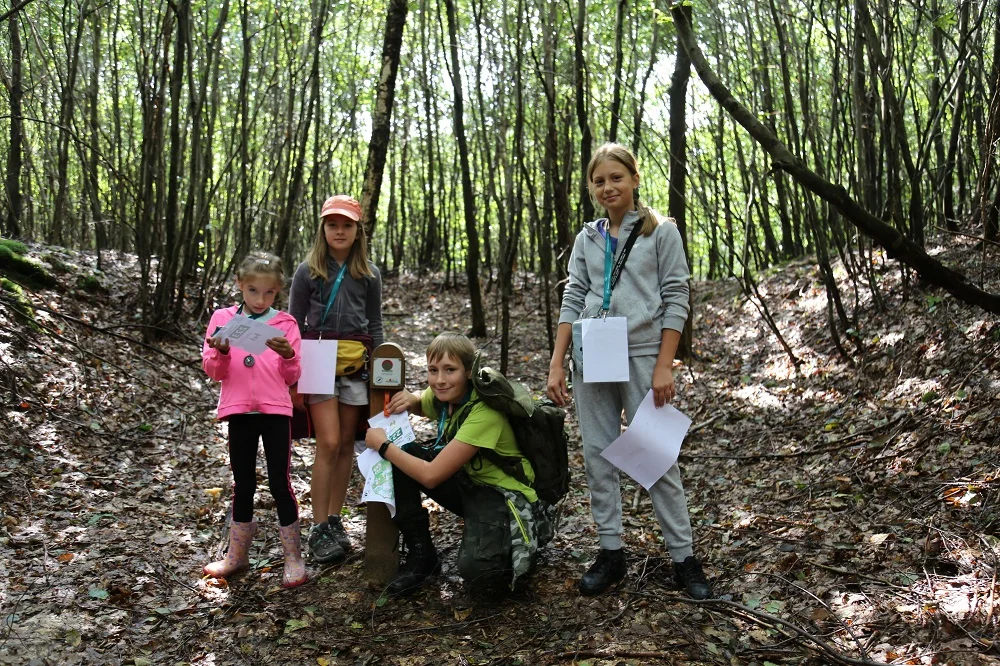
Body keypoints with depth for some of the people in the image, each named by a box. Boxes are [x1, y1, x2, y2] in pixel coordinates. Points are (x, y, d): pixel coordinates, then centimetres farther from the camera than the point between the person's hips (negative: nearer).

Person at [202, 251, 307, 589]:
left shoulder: (285, 323, 1)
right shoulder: (223, 318, 4)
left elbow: (292, 377, 1)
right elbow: (213, 371, 2)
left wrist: (288, 355, -19)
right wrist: (221, 352, -18)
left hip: (275, 412, -2)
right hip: (239, 412, 2)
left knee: (280, 483, 0)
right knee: (242, 484, 13)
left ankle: (293, 558, 12)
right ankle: (237, 555, 27)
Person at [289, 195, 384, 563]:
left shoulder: (369, 274, 8)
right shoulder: (308, 271, 2)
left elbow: (375, 326, 12)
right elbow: (295, 325, 4)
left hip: (356, 364, 3)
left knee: (347, 444, 5)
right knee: (329, 443, -9)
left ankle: (334, 519, 18)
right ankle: (318, 529, 0)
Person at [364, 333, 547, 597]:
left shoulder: (484, 412, -28)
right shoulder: (443, 395, -5)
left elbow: (431, 476, -28)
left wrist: (383, 445, -16)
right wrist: (410, 400, -5)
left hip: (504, 497, -8)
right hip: (467, 484, 8)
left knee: (476, 570, -34)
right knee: (404, 452, -8)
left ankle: (525, 539, 2)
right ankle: (420, 554, 2)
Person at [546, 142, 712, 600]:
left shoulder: (661, 232, 3)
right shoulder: (587, 238, 14)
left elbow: (676, 299, -2)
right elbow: (572, 301, 11)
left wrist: (664, 366, -10)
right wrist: (556, 365, 3)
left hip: (641, 355, -4)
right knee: (597, 455, 5)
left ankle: (683, 557, 8)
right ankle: (610, 553, 15)